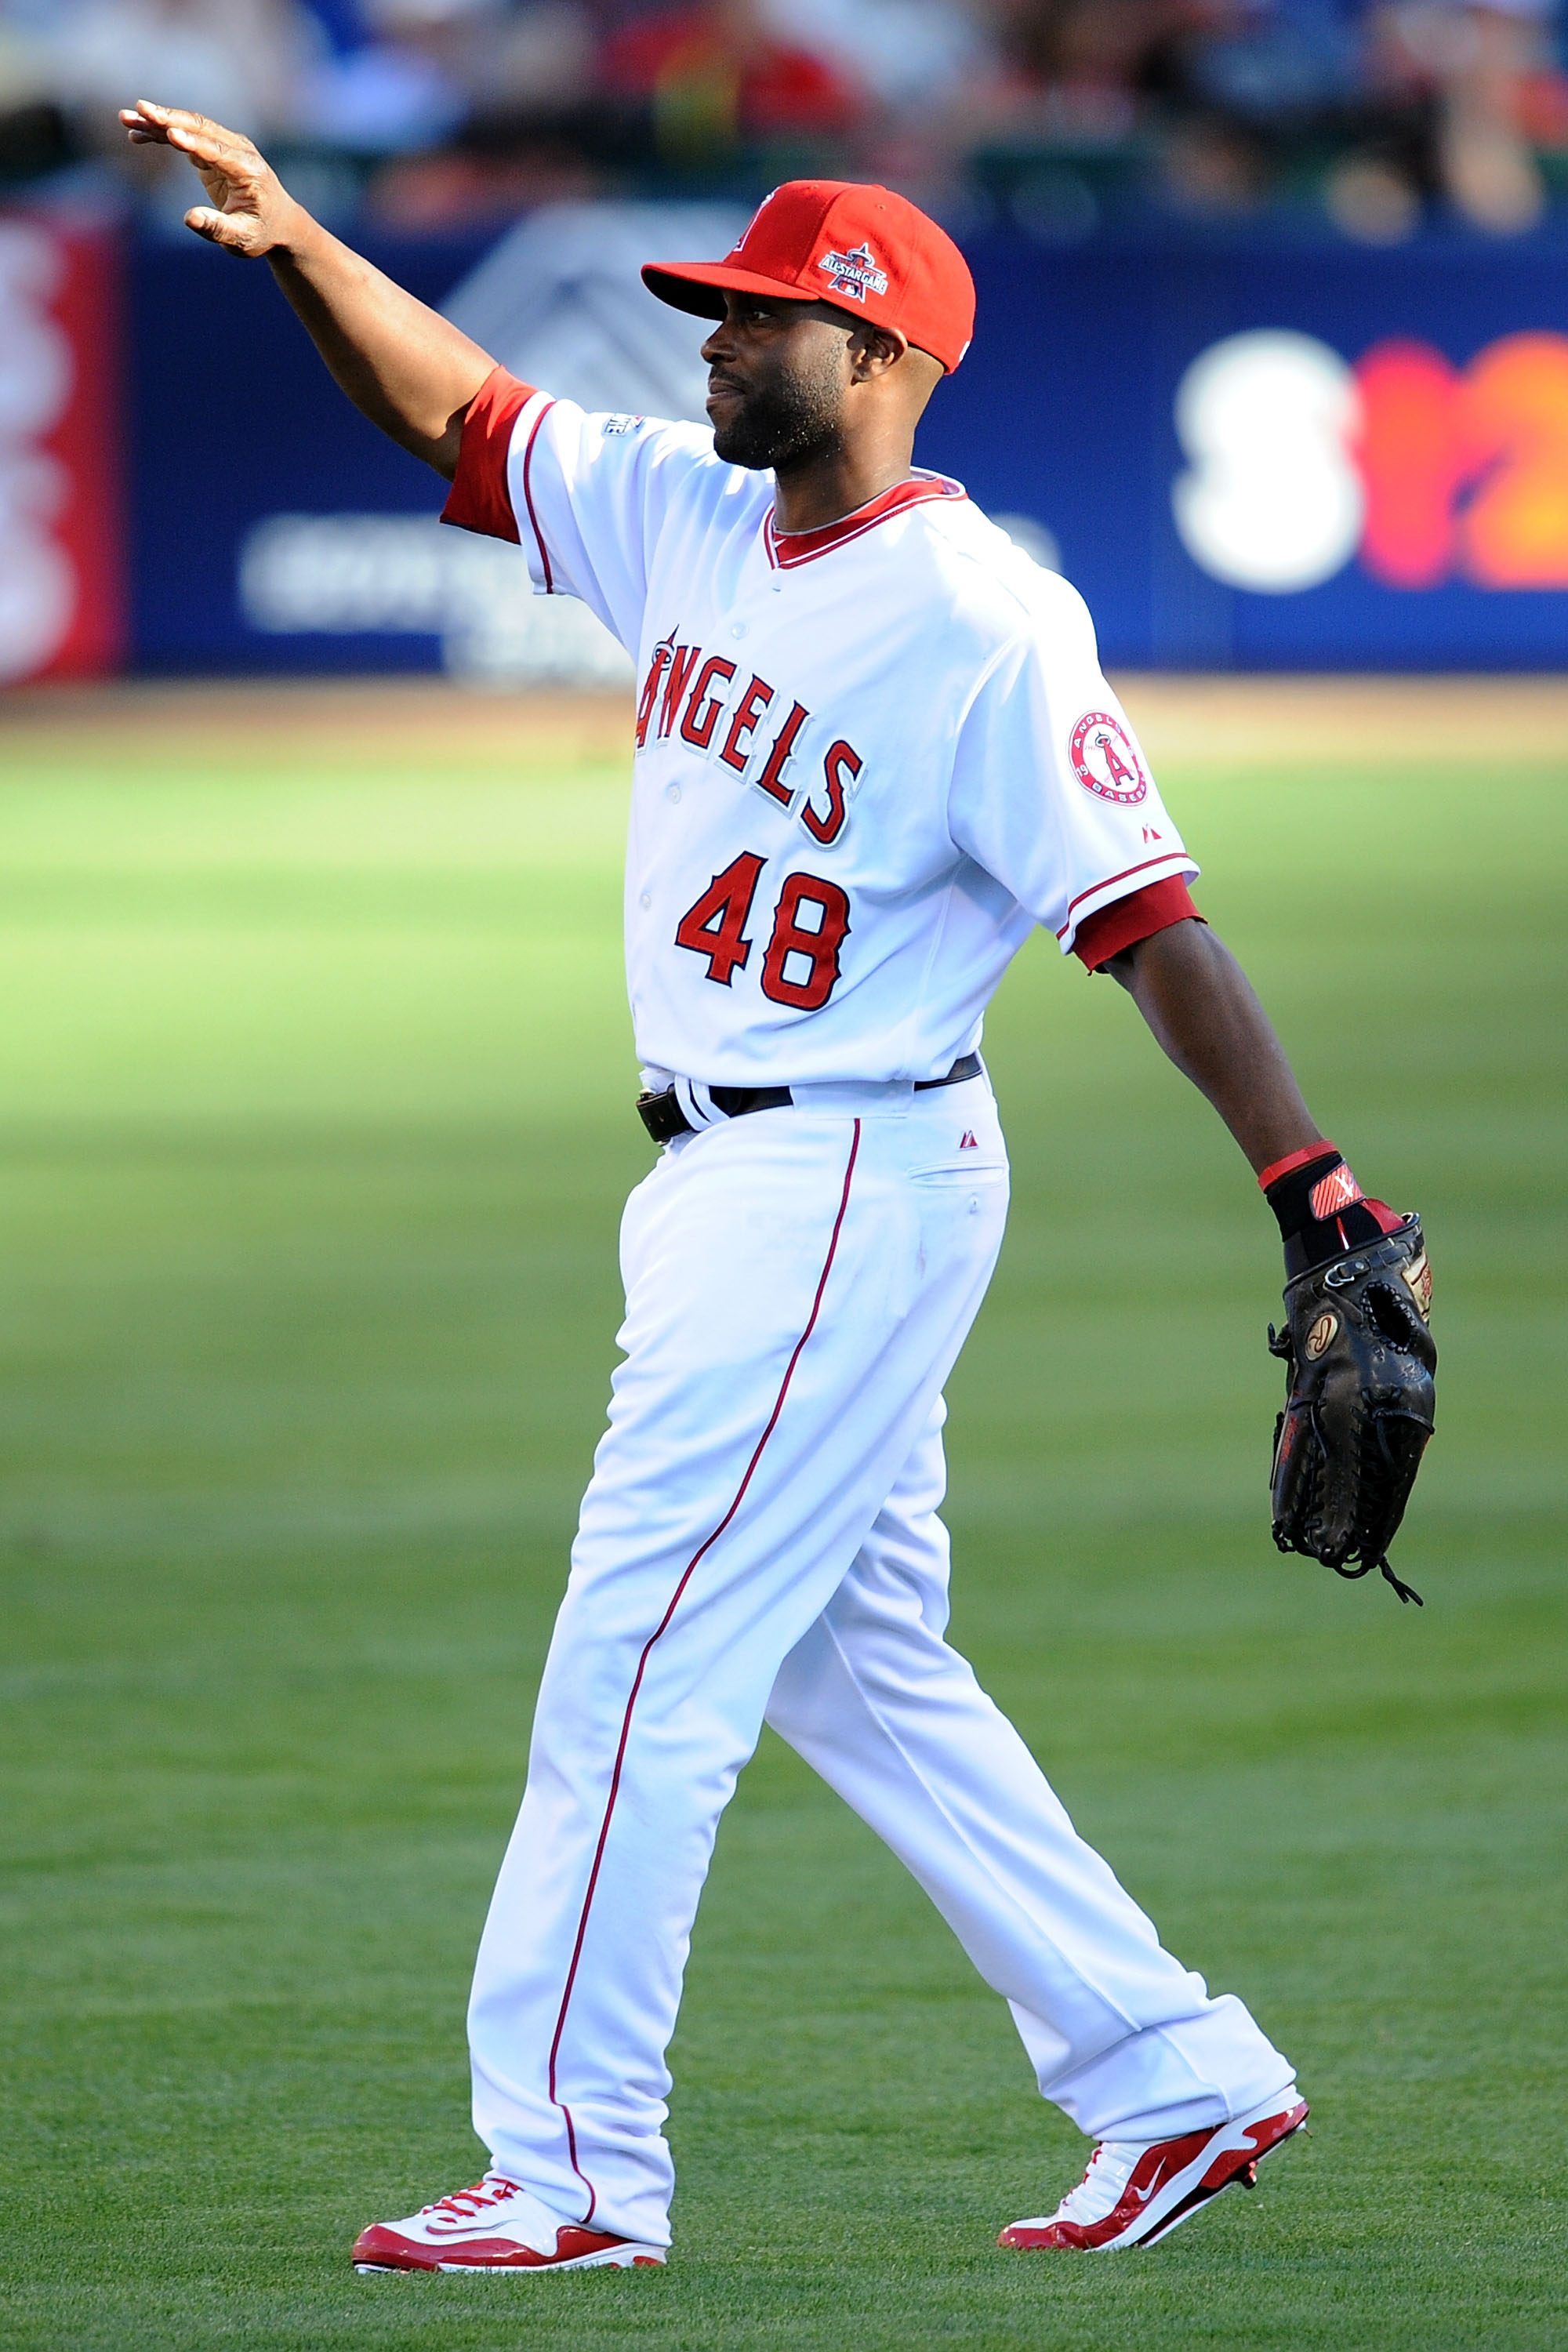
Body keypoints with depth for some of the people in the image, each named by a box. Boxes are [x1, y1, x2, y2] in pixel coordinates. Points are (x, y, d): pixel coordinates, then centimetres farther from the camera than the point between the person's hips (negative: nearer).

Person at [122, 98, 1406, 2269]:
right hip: (724, 1181, 9)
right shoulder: (679, 522, 8)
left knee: (642, 1660, -8)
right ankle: (1179, 2082, 19)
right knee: (861, 1670, 13)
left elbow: (1146, 917, -20)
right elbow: (450, 405, 15)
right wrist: (292, 239, -2)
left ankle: (571, 2171, -3)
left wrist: (1317, 1191, -25)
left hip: (853, 1185, -9)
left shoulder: (986, 622, -17)